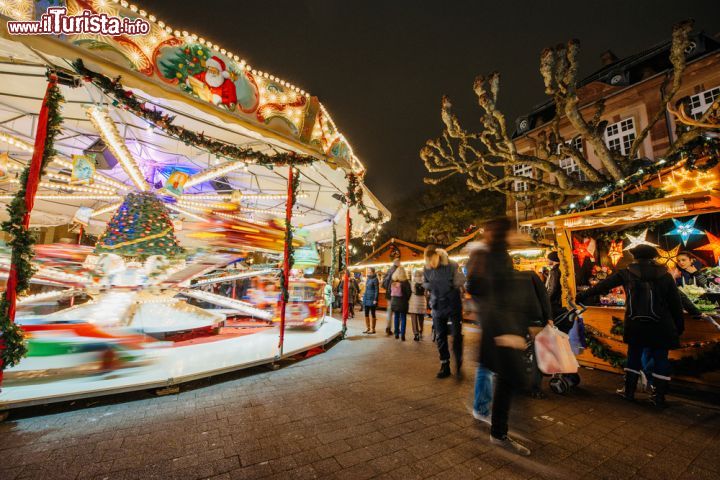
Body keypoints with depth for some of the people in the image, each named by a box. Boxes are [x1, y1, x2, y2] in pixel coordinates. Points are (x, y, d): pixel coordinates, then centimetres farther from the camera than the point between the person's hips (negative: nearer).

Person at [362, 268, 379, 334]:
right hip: (366, 298, 8)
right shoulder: (367, 278, 13)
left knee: (372, 314, 1)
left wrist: (375, 299, -17)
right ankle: (367, 328, 21)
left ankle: (373, 329, 10)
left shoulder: (375, 279, -10)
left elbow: (377, 290, -13)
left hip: (372, 298, -8)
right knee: (366, 314, 10)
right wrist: (364, 295, 14)